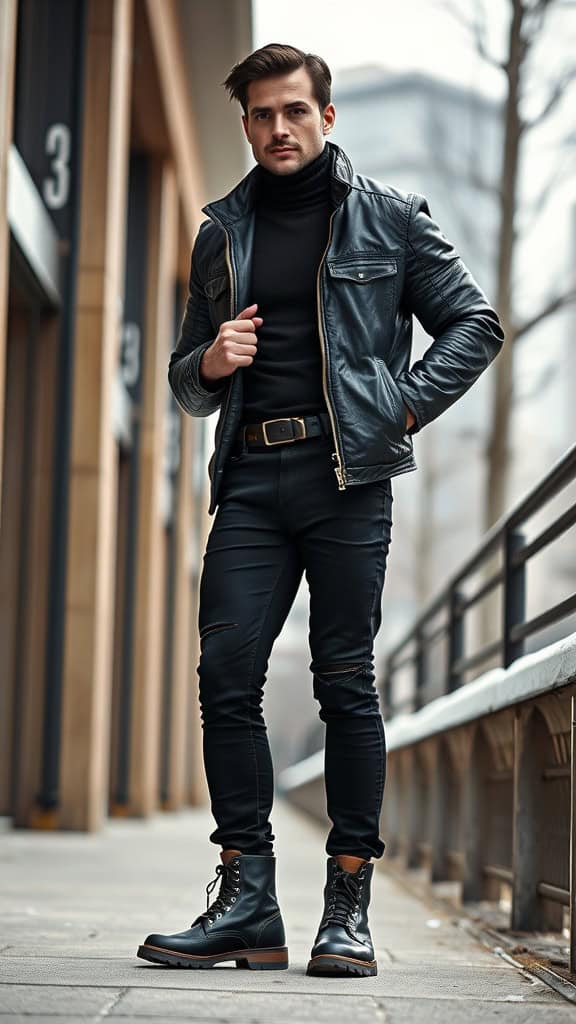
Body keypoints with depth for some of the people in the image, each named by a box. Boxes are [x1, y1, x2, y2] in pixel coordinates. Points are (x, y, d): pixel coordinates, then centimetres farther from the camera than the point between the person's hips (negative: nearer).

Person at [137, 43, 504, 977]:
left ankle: (349, 908, 1)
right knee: (227, 675, -7)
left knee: (346, 682, -4)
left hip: (348, 476, -3)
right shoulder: (222, 233, 17)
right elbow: (186, 381, 23)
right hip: (251, 478, 3)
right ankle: (247, 904, -2)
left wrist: (408, 405, -4)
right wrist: (210, 364, 0)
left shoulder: (388, 217, 8)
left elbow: (474, 324, 9)